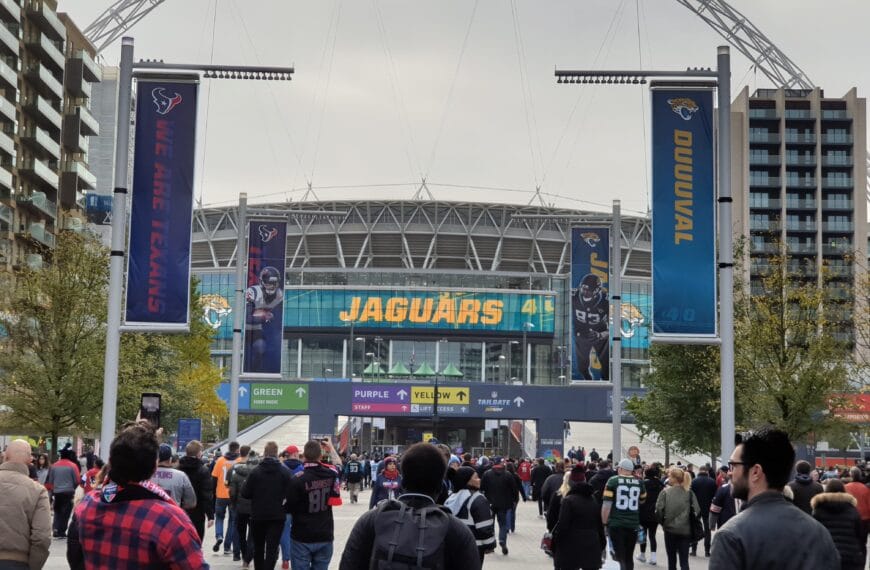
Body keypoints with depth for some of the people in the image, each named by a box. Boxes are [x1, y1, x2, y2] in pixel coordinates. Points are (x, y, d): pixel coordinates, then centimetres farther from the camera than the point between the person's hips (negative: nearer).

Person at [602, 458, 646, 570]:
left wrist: (604, 521, 0)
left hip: (616, 523, -3)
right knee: (629, 557, 14)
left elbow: (607, 503, -9)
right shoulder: (639, 482, 5)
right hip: (633, 524, 3)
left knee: (620, 556, -2)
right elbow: (642, 501, 22)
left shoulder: (613, 481, -4)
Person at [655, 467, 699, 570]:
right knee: (684, 561, 2)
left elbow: (659, 509, -12)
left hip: (670, 528, -1)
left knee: (672, 559, 14)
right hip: (685, 530, 1)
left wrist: (663, 521, 6)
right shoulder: (689, 492, -3)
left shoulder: (665, 492, -7)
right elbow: (696, 510, -5)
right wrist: (691, 522, 11)